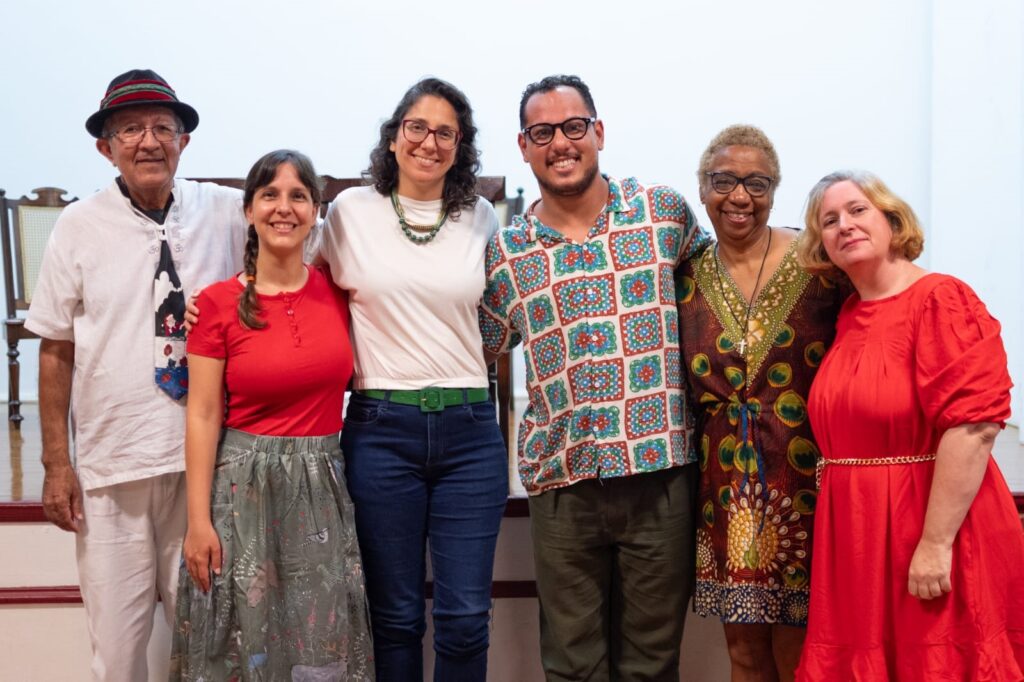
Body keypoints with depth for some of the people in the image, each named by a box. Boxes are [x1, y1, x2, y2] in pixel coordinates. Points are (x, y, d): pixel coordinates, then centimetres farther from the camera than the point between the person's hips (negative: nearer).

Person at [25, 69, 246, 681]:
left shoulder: (228, 213, 1)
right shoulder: (80, 227, 2)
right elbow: (57, 351, 5)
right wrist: (57, 464, 2)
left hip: (204, 462, 0)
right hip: (110, 468, 0)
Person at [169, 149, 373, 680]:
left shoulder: (337, 291, 1)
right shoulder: (219, 303, -7)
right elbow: (203, 416, -7)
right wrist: (198, 520, -9)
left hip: (323, 485, 3)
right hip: (245, 483, -2)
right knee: (248, 636, 8)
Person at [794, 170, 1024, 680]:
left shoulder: (940, 300, -12)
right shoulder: (847, 316, 10)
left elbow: (974, 423, -20)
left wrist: (936, 542, -23)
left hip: (928, 529, -7)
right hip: (859, 537, 7)